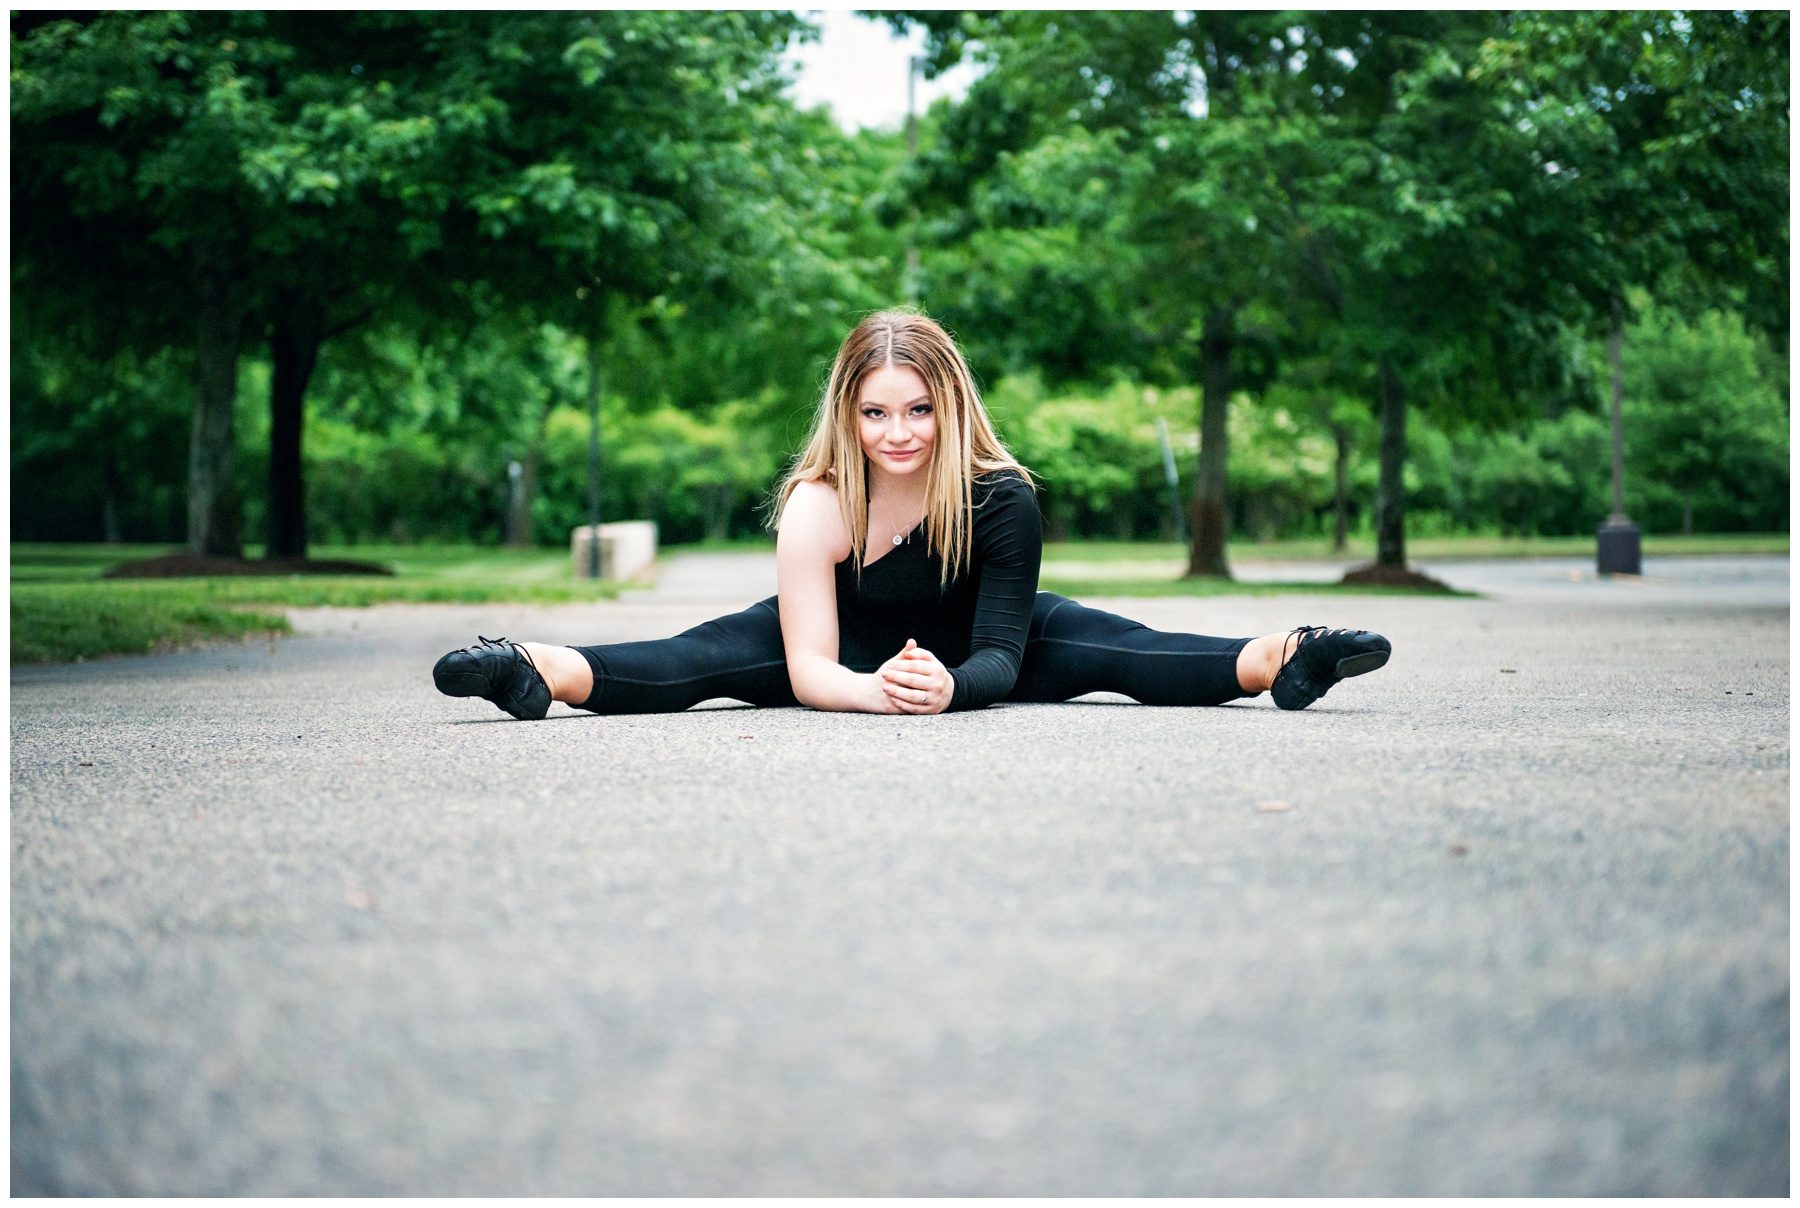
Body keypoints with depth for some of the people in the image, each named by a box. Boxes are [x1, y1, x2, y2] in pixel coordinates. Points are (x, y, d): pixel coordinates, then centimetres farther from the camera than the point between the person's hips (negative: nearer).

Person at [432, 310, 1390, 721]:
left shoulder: (1003, 497, -25)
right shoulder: (817, 503, -27)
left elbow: (1000, 656, -28)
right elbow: (810, 667, -31)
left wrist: (949, 685, -53)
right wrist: (875, 690, -54)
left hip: (964, 645, 1)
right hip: (852, 651, -1)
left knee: (1105, 651, -26)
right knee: (713, 656, -28)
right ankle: (547, 671, -48)